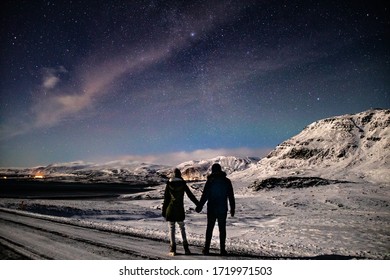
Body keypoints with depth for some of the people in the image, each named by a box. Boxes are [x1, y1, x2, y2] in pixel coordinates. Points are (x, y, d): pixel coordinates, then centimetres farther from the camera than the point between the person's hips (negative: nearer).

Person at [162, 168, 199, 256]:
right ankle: (186, 248, 10)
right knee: (182, 228, 14)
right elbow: (190, 195, 3)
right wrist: (198, 204, 11)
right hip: (180, 210, 1)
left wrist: (164, 211, 6)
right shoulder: (183, 184, -1)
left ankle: (173, 249, 4)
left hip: (170, 209, -1)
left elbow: (166, 199, 0)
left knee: (171, 229, 7)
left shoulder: (169, 185, -1)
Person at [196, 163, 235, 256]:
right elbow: (231, 196, 4)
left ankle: (206, 249, 11)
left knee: (209, 228, 9)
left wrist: (199, 207, 0)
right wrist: (232, 208, 12)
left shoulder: (210, 181, -8)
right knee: (222, 229, 8)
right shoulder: (227, 181, 0)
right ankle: (222, 250, 9)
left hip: (211, 209, -1)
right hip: (223, 209, 1)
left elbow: (205, 196, -9)